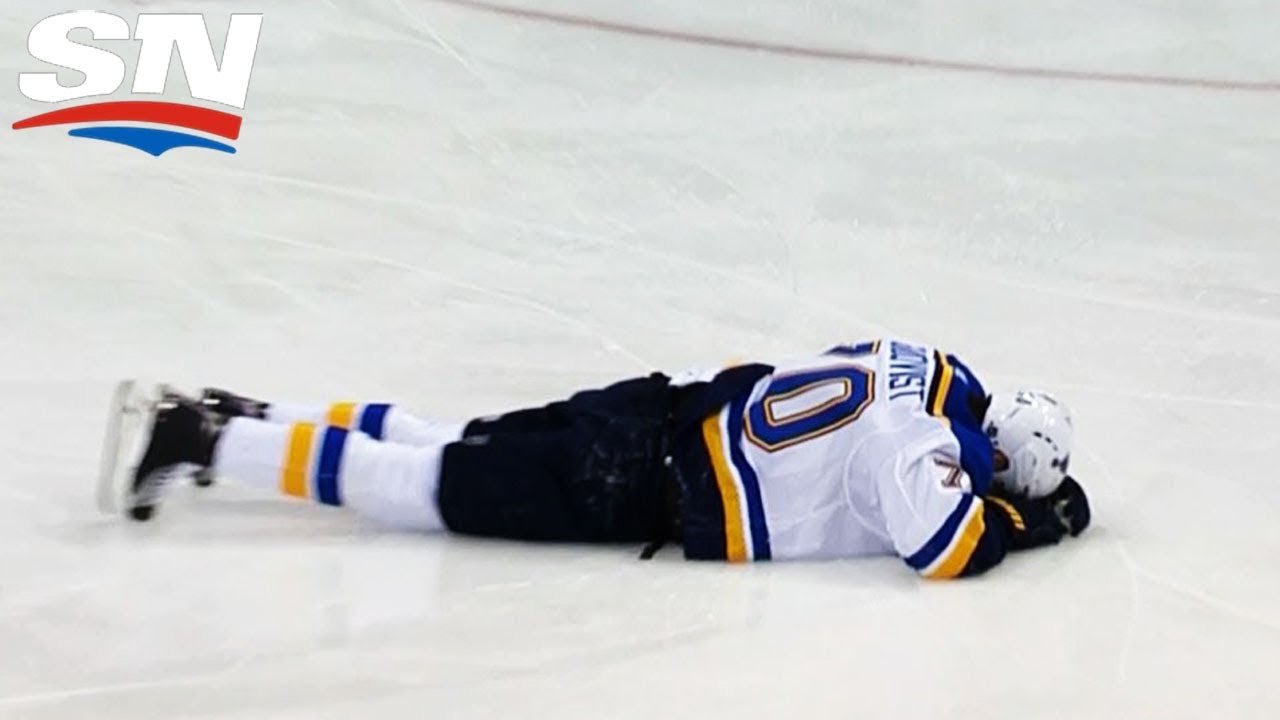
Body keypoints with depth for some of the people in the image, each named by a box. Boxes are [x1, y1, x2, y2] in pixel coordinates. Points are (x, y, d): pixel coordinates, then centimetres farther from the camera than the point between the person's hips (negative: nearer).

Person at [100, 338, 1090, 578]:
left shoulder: (924, 367, 11)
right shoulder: (921, 440, -14)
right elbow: (946, 548, -26)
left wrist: (1006, 490, 22)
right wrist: (1030, 521, -4)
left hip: (668, 411, 8)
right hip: (644, 489, -8)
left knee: (446, 445, 15)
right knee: (433, 486, -4)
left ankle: (224, 416, 17)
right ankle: (196, 441, -3)